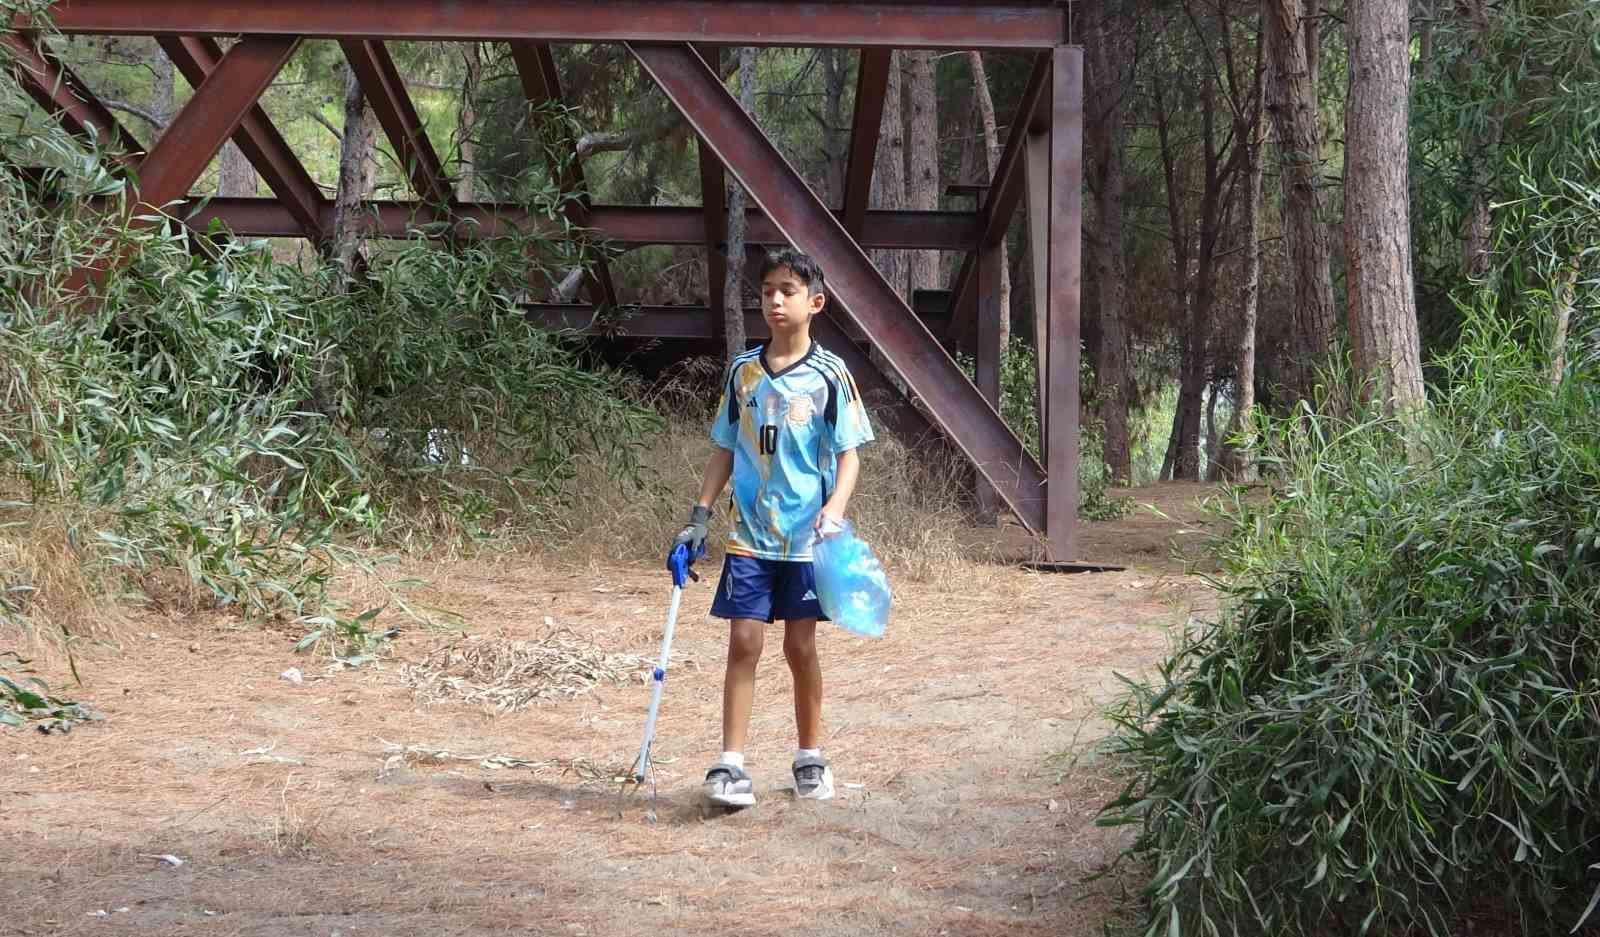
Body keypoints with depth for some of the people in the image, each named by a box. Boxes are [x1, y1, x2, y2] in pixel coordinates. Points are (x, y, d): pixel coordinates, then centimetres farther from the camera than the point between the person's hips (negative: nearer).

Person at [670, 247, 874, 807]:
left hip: (807, 538, -2)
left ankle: (810, 757, 21)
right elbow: (725, 450, 13)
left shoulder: (829, 375, -3)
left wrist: (835, 508, -20)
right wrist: (700, 516, 7)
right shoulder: (744, 371, 6)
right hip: (749, 535, 2)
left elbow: (849, 454, -4)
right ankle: (731, 765, -4)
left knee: (800, 646, 6)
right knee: (743, 642, -5)